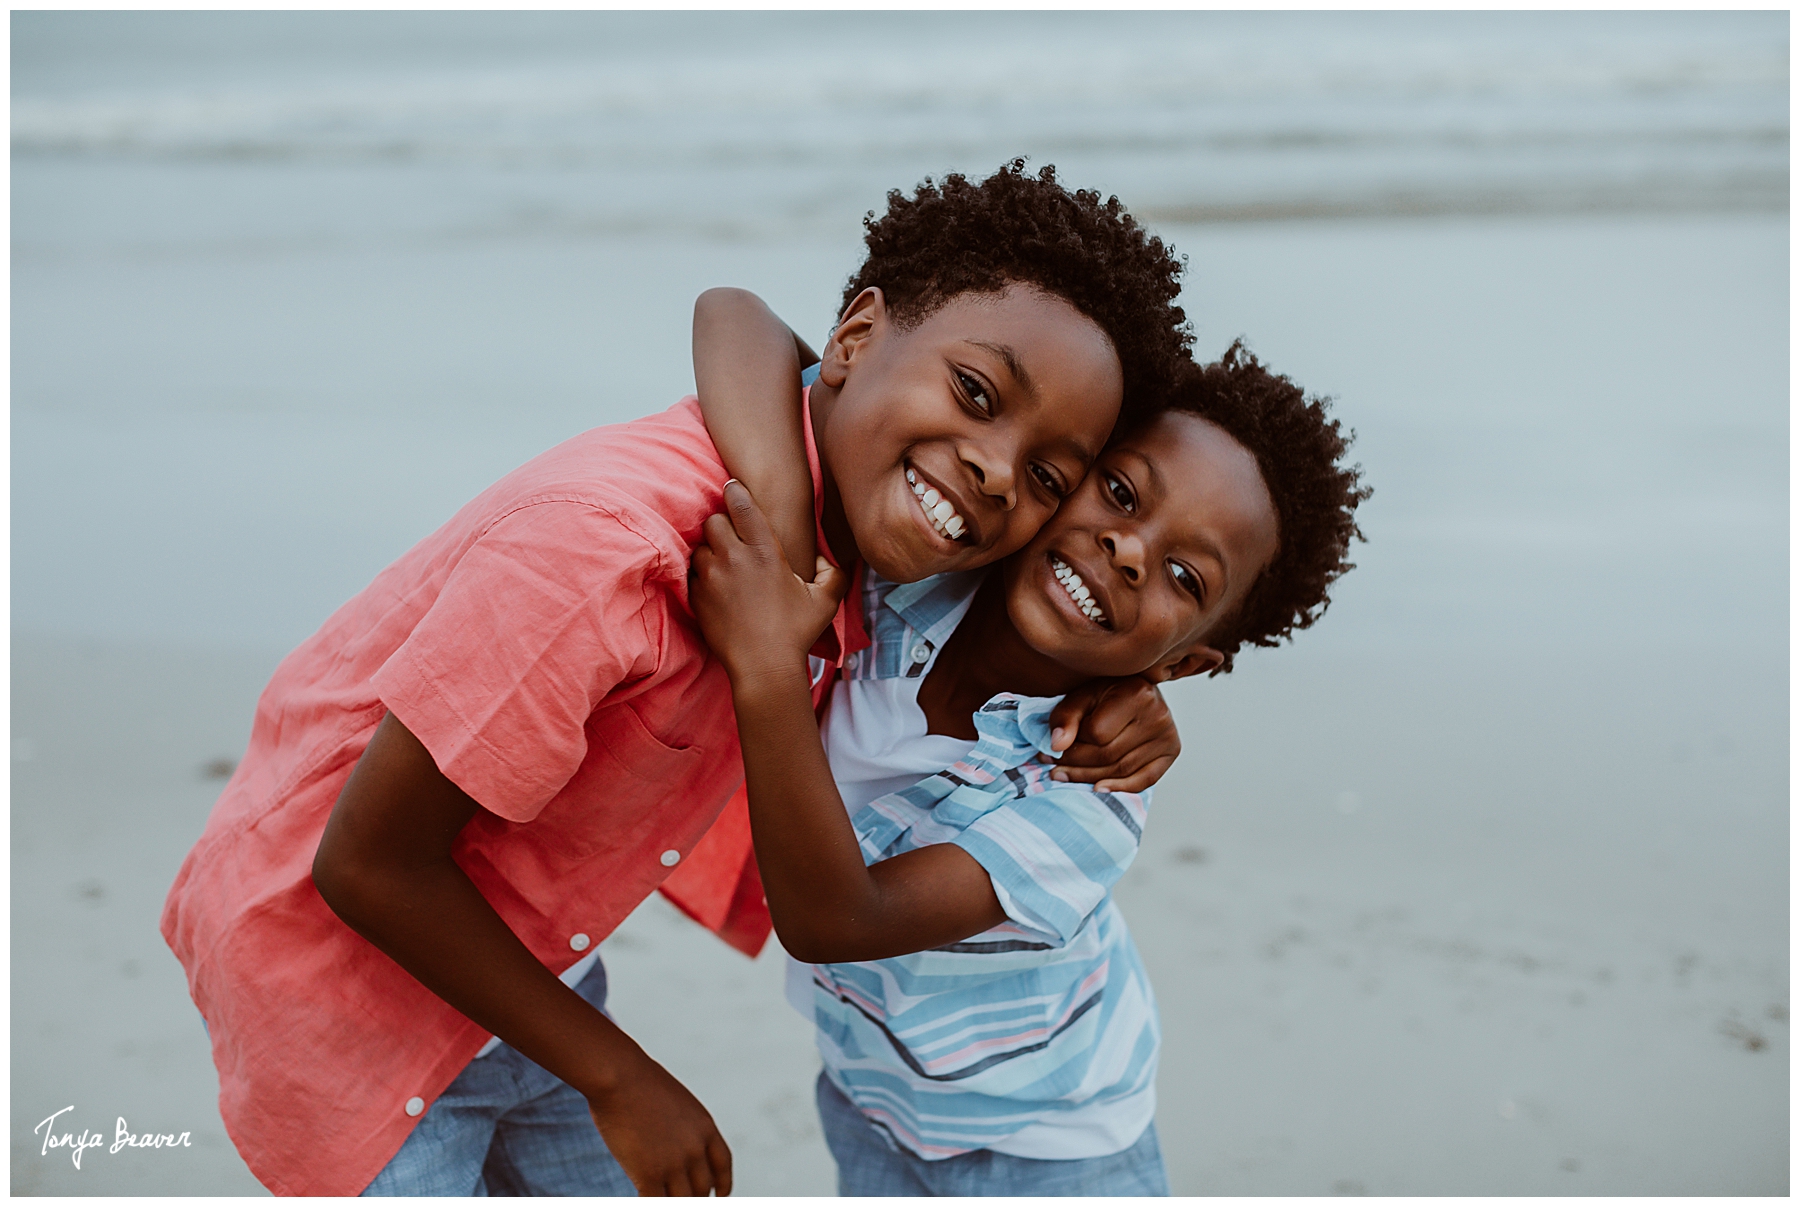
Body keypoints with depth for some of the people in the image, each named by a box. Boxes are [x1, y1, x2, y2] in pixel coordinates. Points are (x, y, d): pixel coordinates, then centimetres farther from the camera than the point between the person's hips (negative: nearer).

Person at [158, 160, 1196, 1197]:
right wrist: (617, 1078, -16)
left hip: (515, 955, 8)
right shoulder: (606, 545, -36)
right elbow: (368, 865, -28)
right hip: (335, 956, -7)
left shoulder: (847, 519, -11)